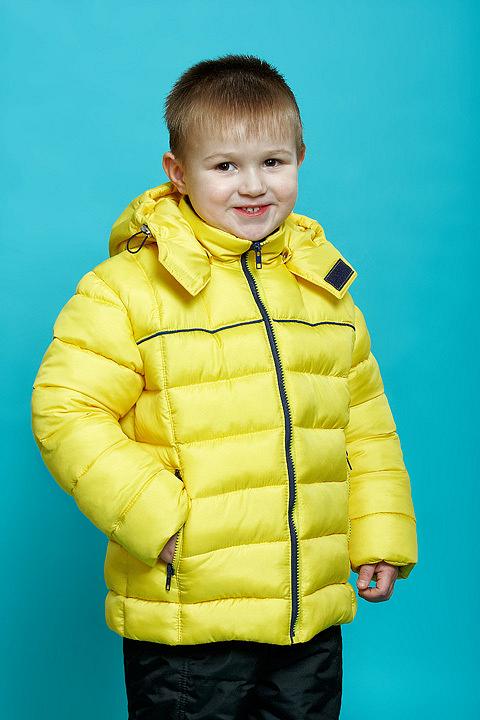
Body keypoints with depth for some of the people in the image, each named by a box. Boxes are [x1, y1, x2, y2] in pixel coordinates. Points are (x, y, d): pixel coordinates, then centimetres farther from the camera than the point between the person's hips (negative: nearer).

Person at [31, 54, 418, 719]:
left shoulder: (325, 284, 9)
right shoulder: (128, 287, -9)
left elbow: (365, 421, 17)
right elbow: (67, 414, -13)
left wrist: (380, 534, 10)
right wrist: (156, 517, -20)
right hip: (184, 617, -4)